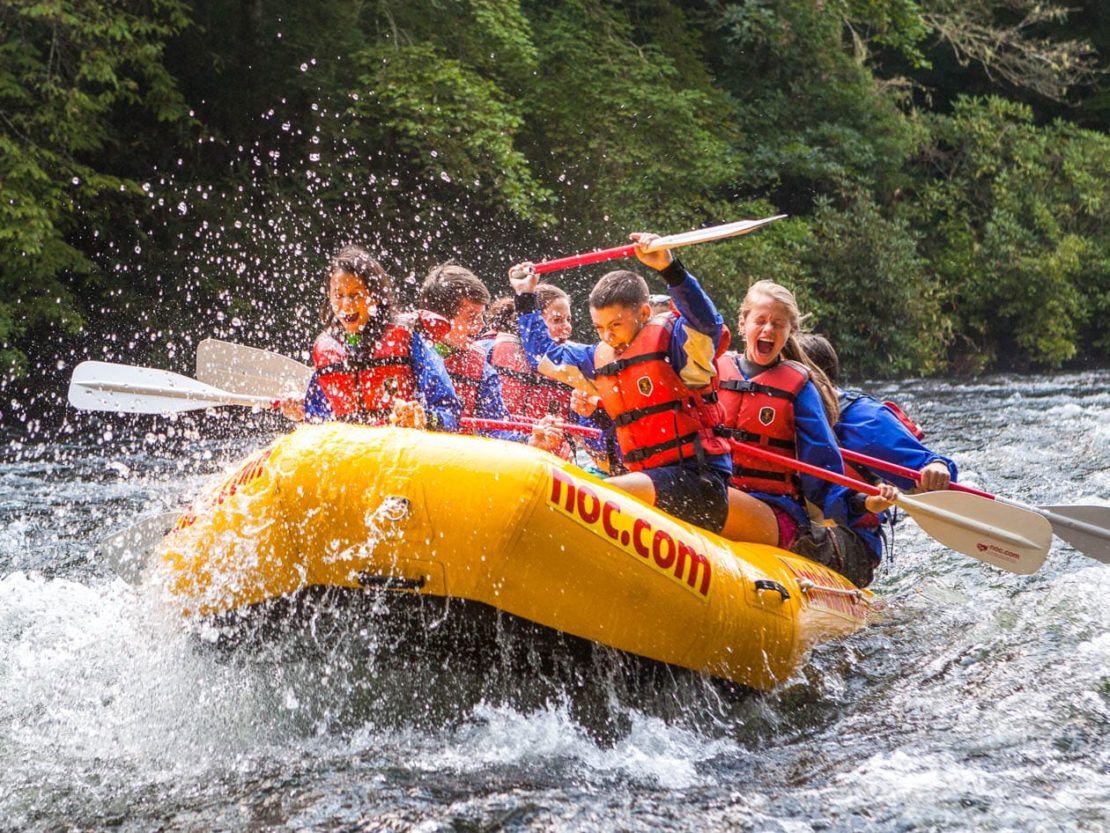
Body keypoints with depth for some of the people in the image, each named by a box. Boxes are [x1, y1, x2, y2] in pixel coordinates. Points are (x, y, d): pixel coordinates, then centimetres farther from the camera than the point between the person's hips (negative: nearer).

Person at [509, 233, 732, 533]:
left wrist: (669, 268, -36)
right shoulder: (600, 358, 19)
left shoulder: (670, 340, -3)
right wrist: (526, 298, 33)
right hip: (650, 479, 8)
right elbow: (544, 354, 33)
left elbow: (707, 323, -26)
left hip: (701, 481, -8)